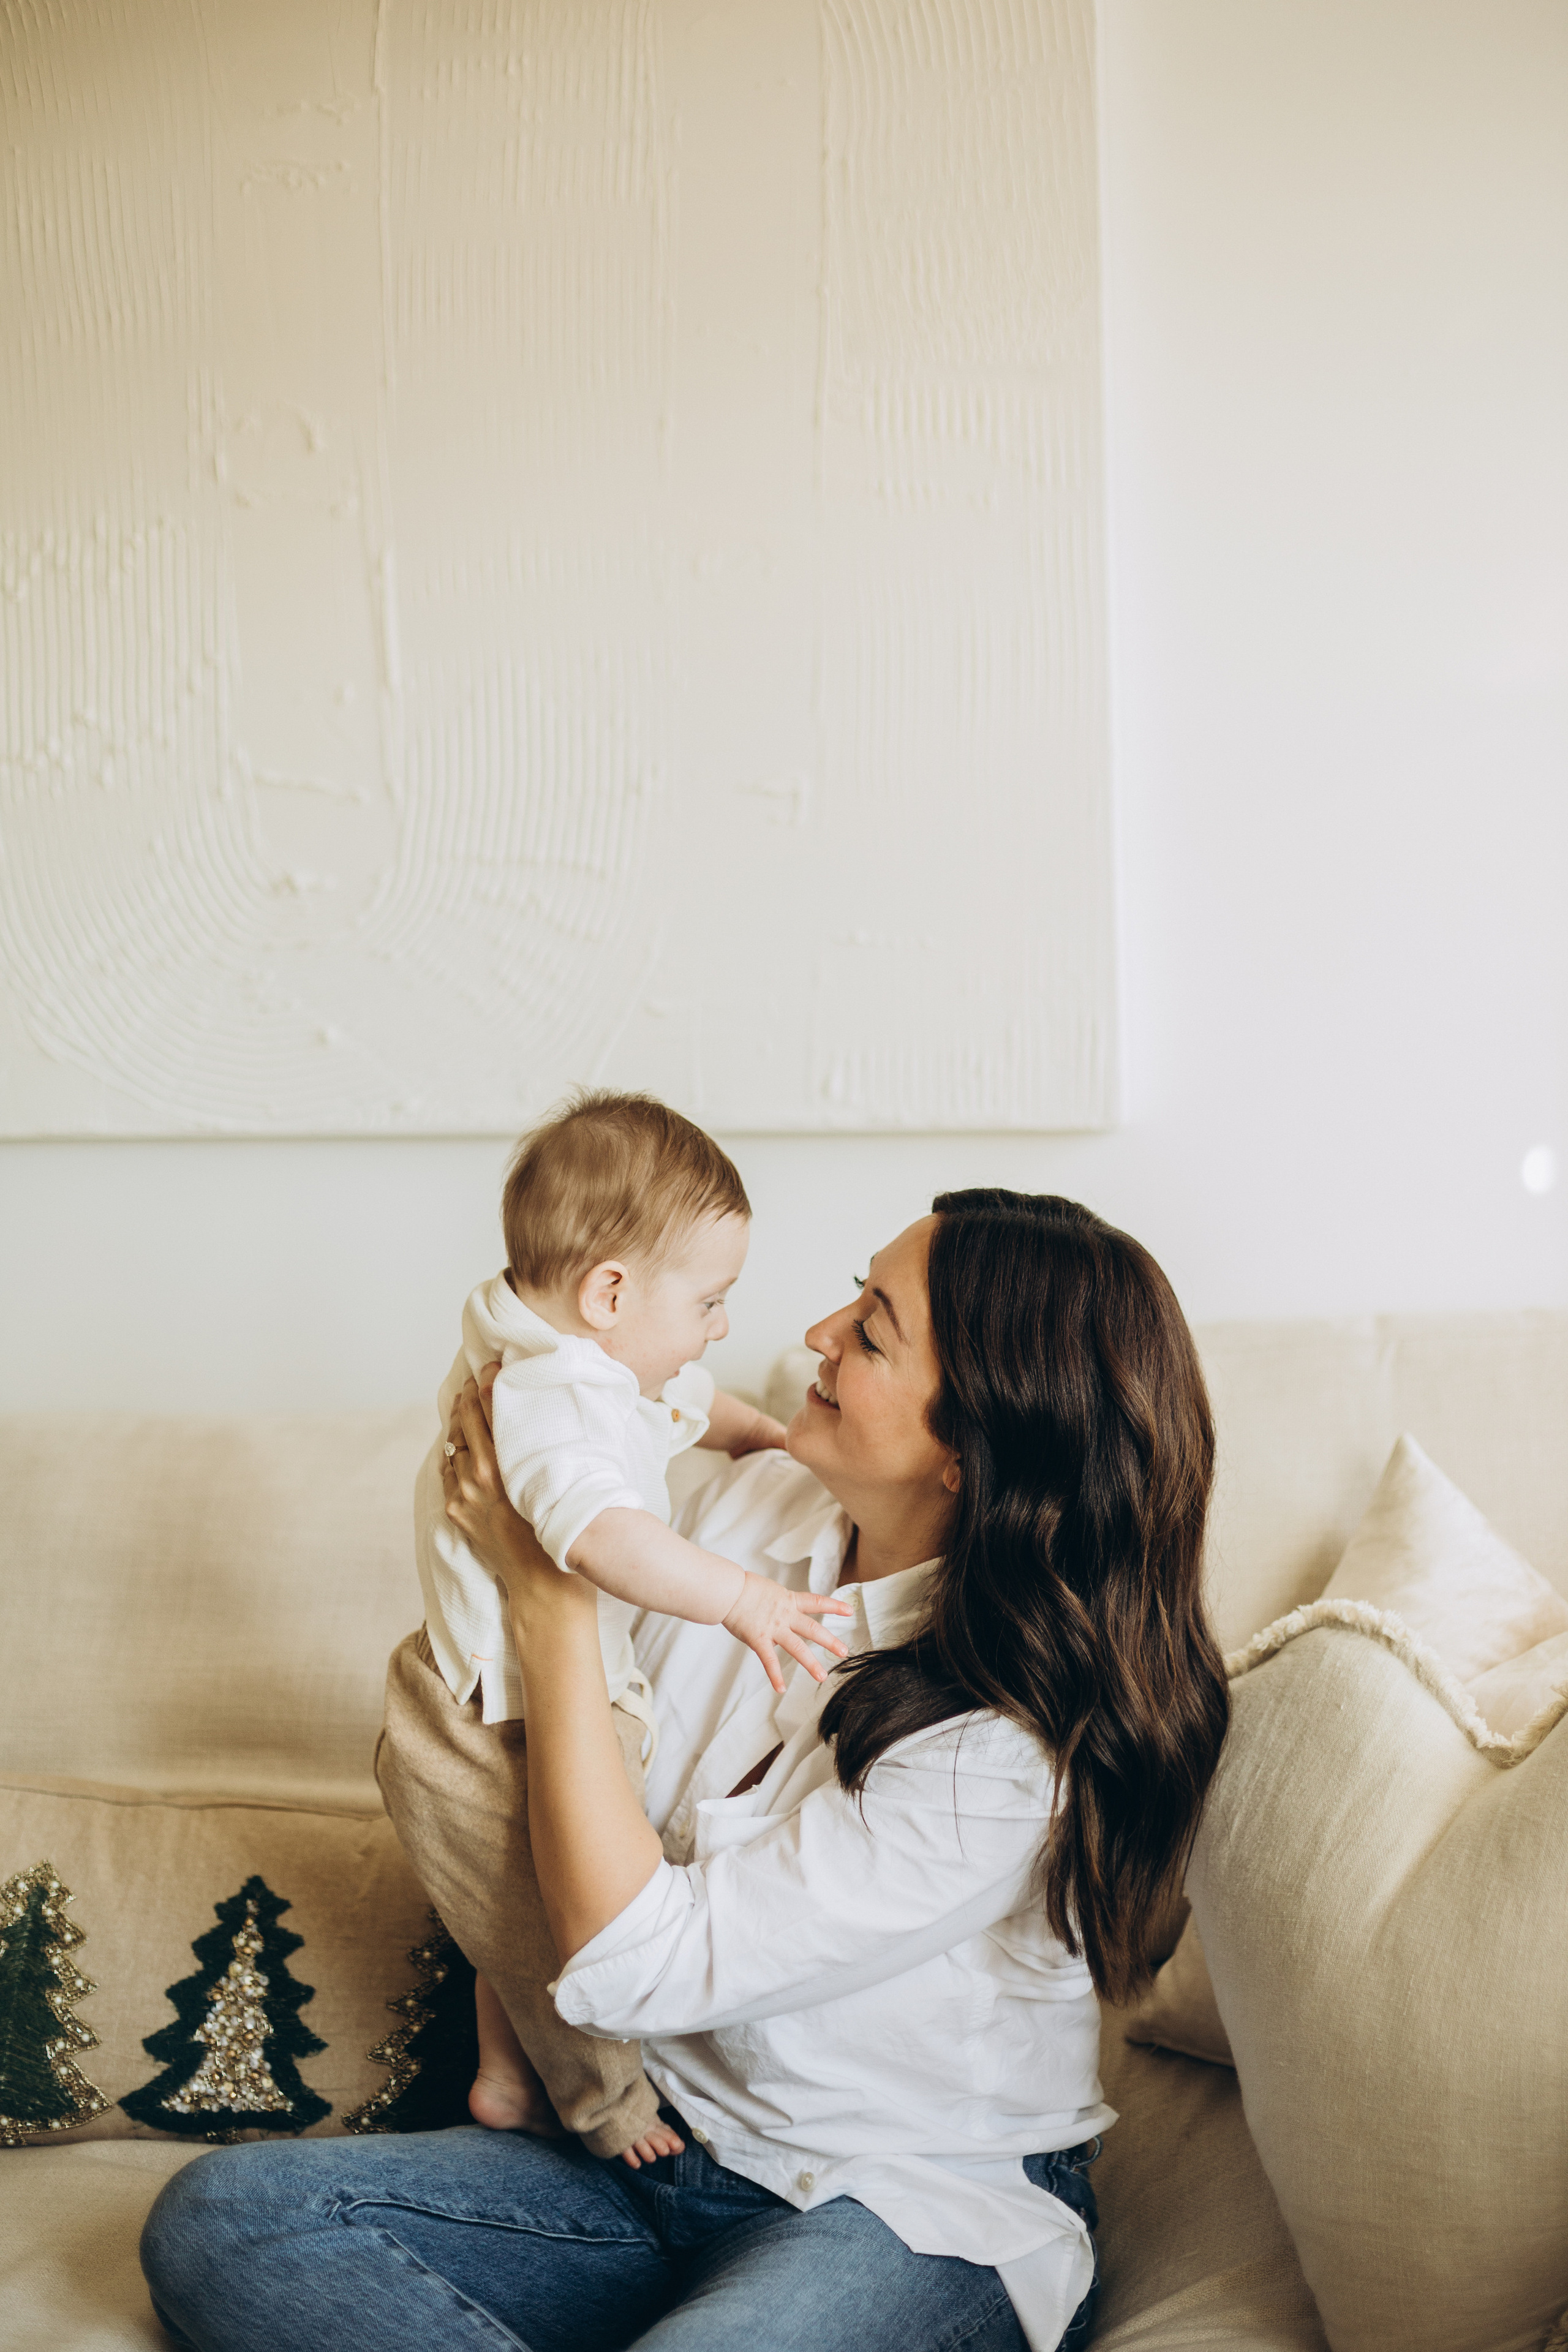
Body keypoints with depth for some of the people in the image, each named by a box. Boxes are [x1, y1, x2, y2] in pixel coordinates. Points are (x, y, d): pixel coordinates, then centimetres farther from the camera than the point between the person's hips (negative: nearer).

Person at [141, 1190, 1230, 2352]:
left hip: (925, 2221, -8)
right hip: (668, 2143, 8)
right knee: (215, 2219, -12)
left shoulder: (1019, 1746, -24)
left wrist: (550, 1593, -20)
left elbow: (636, 1963, -23)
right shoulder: (753, 1506, -3)